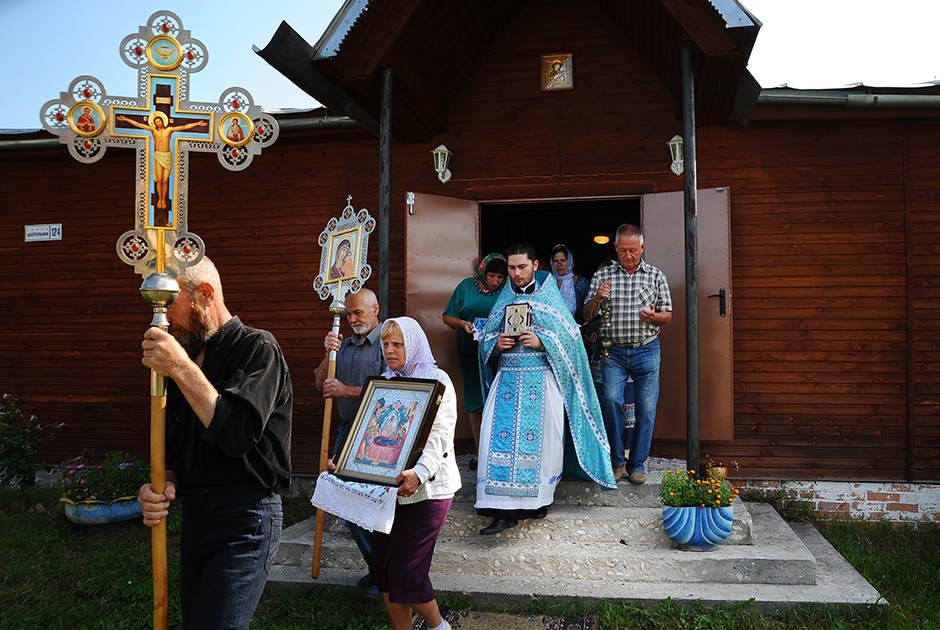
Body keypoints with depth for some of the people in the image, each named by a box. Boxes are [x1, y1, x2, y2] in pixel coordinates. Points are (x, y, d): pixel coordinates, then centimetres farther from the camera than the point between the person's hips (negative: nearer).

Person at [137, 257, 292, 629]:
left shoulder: (257, 348, -9)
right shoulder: (189, 358, 14)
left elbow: (239, 434, -23)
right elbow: (177, 448, 19)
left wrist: (182, 370, -21)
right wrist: (165, 486, -3)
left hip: (243, 522, -8)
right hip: (194, 515, 8)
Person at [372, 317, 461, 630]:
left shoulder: (436, 380, -5)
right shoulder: (385, 382, 15)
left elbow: (439, 436, -15)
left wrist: (420, 472, -31)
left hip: (427, 488, -6)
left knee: (405, 570, -7)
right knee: (383, 566, 7)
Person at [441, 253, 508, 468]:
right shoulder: (466, 286, 5)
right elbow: (447, 317, 9)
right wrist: (463, 324, -10)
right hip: (471, 352, 2)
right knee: (474, 401, 5)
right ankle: (479, 450, 16)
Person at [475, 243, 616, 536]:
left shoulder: (549, 295, 4)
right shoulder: (504, 298, 14)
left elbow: (569, 335, -1)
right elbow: (487, 338, 15)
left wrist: (541, 341, -15)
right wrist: (497, 344, -6)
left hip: (541, 379, -3)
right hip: (507, 378, 3)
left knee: (540, 438, 0)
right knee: (500, 437, -7)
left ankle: (539, 499, 19)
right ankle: (504, 511, -5)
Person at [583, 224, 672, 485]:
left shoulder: (656, 276, 7)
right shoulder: (602, 275, 6)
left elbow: (668, 316, 10)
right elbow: (587, 315, 6)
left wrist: (653, 317, -13)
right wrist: (597, 299, -15)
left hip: (647, 351, 1)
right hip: (613, 351, 0)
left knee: (646, 408, 0)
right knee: (610, 399, -17)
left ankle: (637, 464, 15)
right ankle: (617, 460, 0)